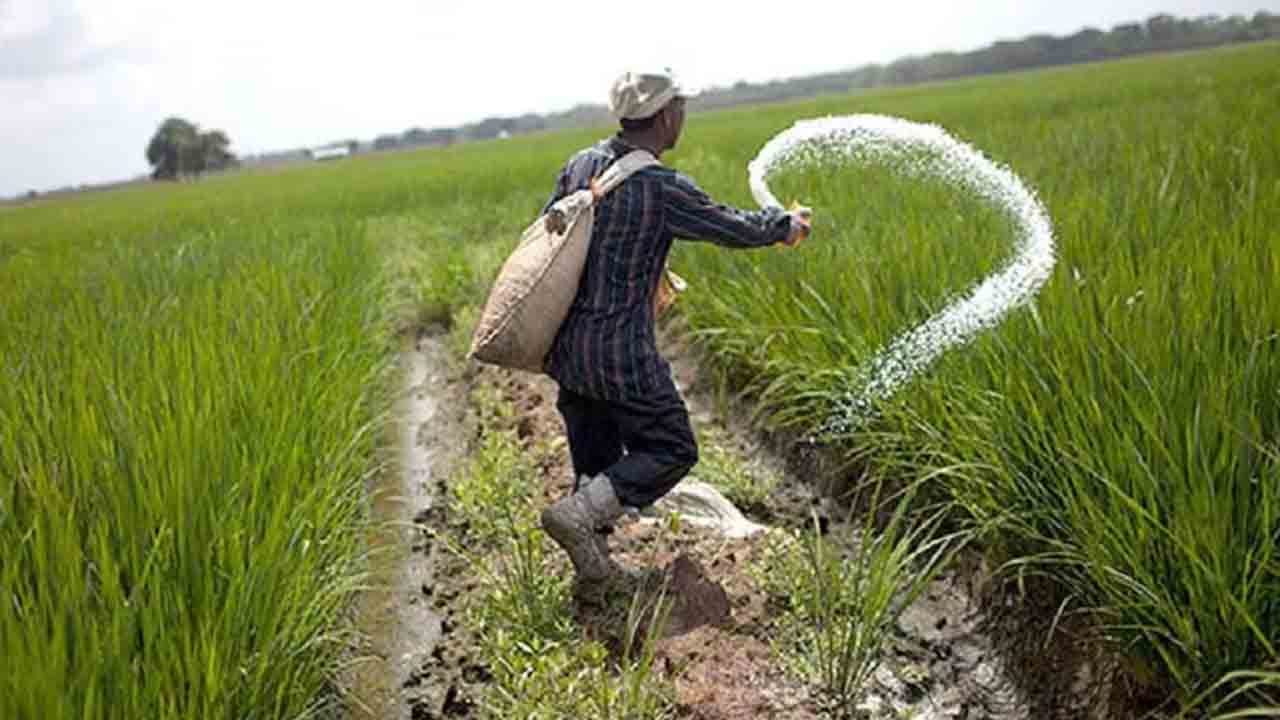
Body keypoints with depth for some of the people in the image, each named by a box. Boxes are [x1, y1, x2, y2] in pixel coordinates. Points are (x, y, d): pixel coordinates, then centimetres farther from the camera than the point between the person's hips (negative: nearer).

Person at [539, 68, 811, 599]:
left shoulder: (580, 166, 2)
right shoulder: (663, 189, -17)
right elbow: (736, 229, -5)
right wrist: (786, 225, 15)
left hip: (565, 348, 8)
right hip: (621, 355, -7)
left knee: (595, 458, 19)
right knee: (671, 451, 7)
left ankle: (593, 570, 26)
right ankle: (578, 514, -8)